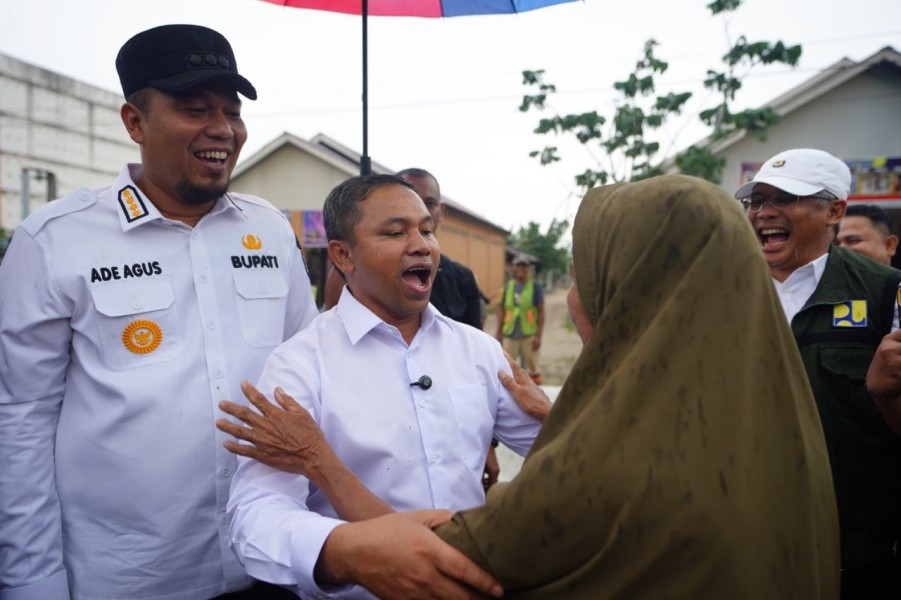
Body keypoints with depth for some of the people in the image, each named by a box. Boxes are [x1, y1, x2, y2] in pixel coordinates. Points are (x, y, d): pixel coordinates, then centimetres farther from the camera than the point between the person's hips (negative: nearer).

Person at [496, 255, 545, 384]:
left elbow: (541, 312, -2)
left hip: (529, 335, -3)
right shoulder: (508, 286, 8)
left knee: (532, 367, 5)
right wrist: (498, 332, 9)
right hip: (509, 335, 3)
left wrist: (538, 336, -8)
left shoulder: (535, 286, -1)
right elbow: (501, 310, 13)